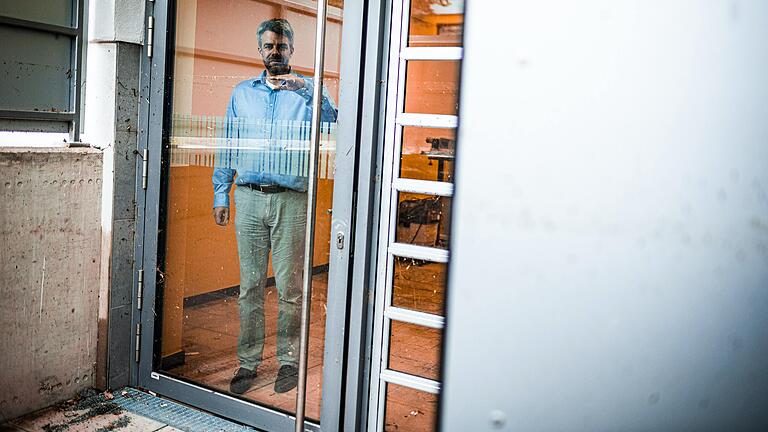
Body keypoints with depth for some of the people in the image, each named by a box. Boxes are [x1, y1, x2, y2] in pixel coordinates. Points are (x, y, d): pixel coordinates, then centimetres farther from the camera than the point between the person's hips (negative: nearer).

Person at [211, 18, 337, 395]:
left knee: (289, 287, 2)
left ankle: (289, 360, 15)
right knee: (250, 285, 6)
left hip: (291, 199, -2)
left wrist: (308, 91, -23)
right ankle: (248, 363, 15)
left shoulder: (307, 91, 7)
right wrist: (220, 194, 8)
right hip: (249, 197, 3)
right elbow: (228, 146, 15)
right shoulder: (242, 92, 15)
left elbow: (332, 125, -10)